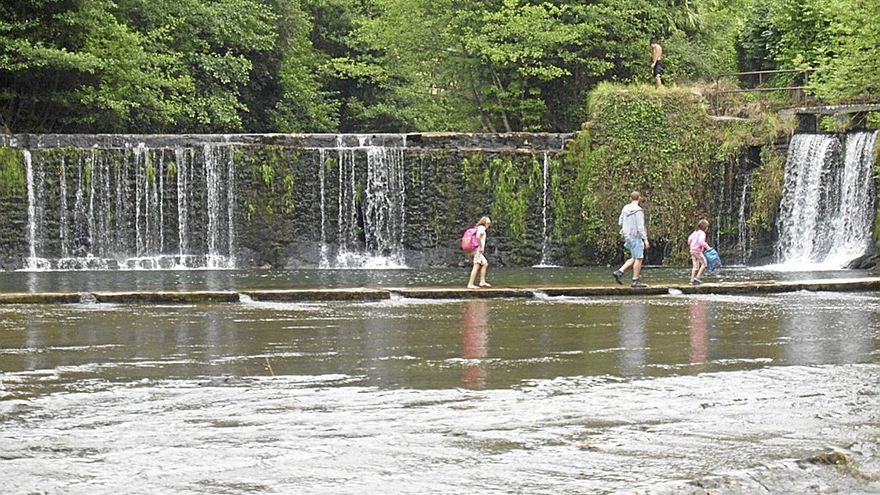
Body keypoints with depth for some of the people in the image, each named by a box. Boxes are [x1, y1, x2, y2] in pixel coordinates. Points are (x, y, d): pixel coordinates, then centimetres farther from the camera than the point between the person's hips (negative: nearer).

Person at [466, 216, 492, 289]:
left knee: (485, 264, 16)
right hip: (478, 249, -10)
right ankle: (470, 284, -16)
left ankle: (482, 282, 14)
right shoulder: (482, 228, -8)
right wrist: (481, 247, -19)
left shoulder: (478, 228, 22)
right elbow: (478, 237, -26)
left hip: (479, 251, 10)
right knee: (476, 266, -12)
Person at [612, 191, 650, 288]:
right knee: (638, 258, -2)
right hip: (636, 236, -8)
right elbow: (640, 226, -19)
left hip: (627, 236, 8)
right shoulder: (638, 210, -15)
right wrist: (645, 239, -16)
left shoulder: (625, 209, 7)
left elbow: (620, 222, 15)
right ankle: (636, 281, -3)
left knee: (634, 258, 15)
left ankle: (619, 272, 3)